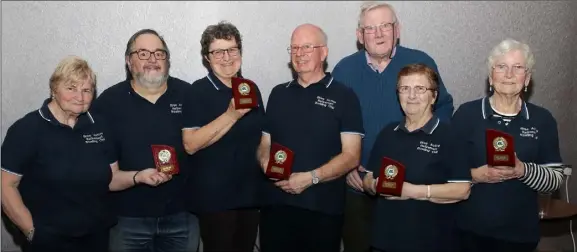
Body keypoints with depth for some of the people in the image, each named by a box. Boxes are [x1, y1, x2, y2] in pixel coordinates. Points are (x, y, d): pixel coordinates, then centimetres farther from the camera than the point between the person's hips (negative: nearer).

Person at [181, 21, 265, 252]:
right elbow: (190, 144, -21)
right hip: (215, 197, -5)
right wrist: (232, 114, -27)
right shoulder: (198, 92, -11)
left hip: (250, 193, 6)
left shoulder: (251, 89, 7)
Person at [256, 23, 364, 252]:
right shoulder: (278, 94, 13)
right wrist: (267, 164, -6)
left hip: (323, 209, -3)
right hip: (276, 205, 4)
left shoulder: (344, 96, -1)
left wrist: (310, 178, -18)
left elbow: (351, 156, -7)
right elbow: (264, 145, 16)